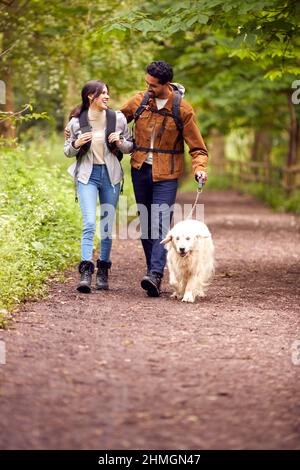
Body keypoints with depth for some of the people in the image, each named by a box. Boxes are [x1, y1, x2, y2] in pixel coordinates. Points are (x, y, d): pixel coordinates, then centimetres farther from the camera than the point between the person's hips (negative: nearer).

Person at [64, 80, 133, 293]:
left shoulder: (118, 118, 0)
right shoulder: (77, 122, -2)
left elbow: (130, 147, 10)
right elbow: (68, 152, 9)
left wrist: (121, 143, -12)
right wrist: (76, 144, -12)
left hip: (111, 174, 2)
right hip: (87, 175, -2)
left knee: (107, 224, 7)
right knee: (89, 222, -15)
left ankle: (103, 271, 20)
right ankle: (86, 272, -18)